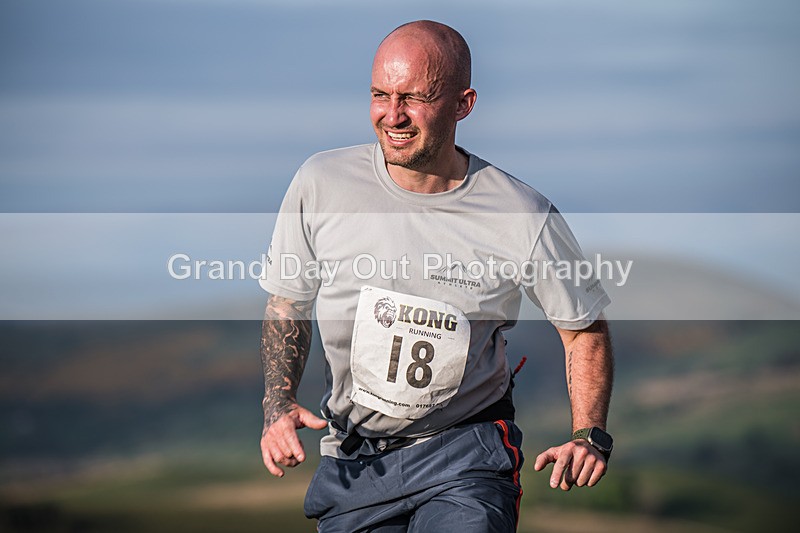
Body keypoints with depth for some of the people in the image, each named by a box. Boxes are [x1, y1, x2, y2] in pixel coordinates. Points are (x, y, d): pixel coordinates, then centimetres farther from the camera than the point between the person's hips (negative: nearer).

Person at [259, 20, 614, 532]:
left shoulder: (523, 217, -10)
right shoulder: (322, 183, -5)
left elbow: (585, 328, 5)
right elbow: (286, 304, 9)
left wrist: (589, 436, -8)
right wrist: (278, 404, -5)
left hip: (466, 454, -3)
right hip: (352, 459, 4)